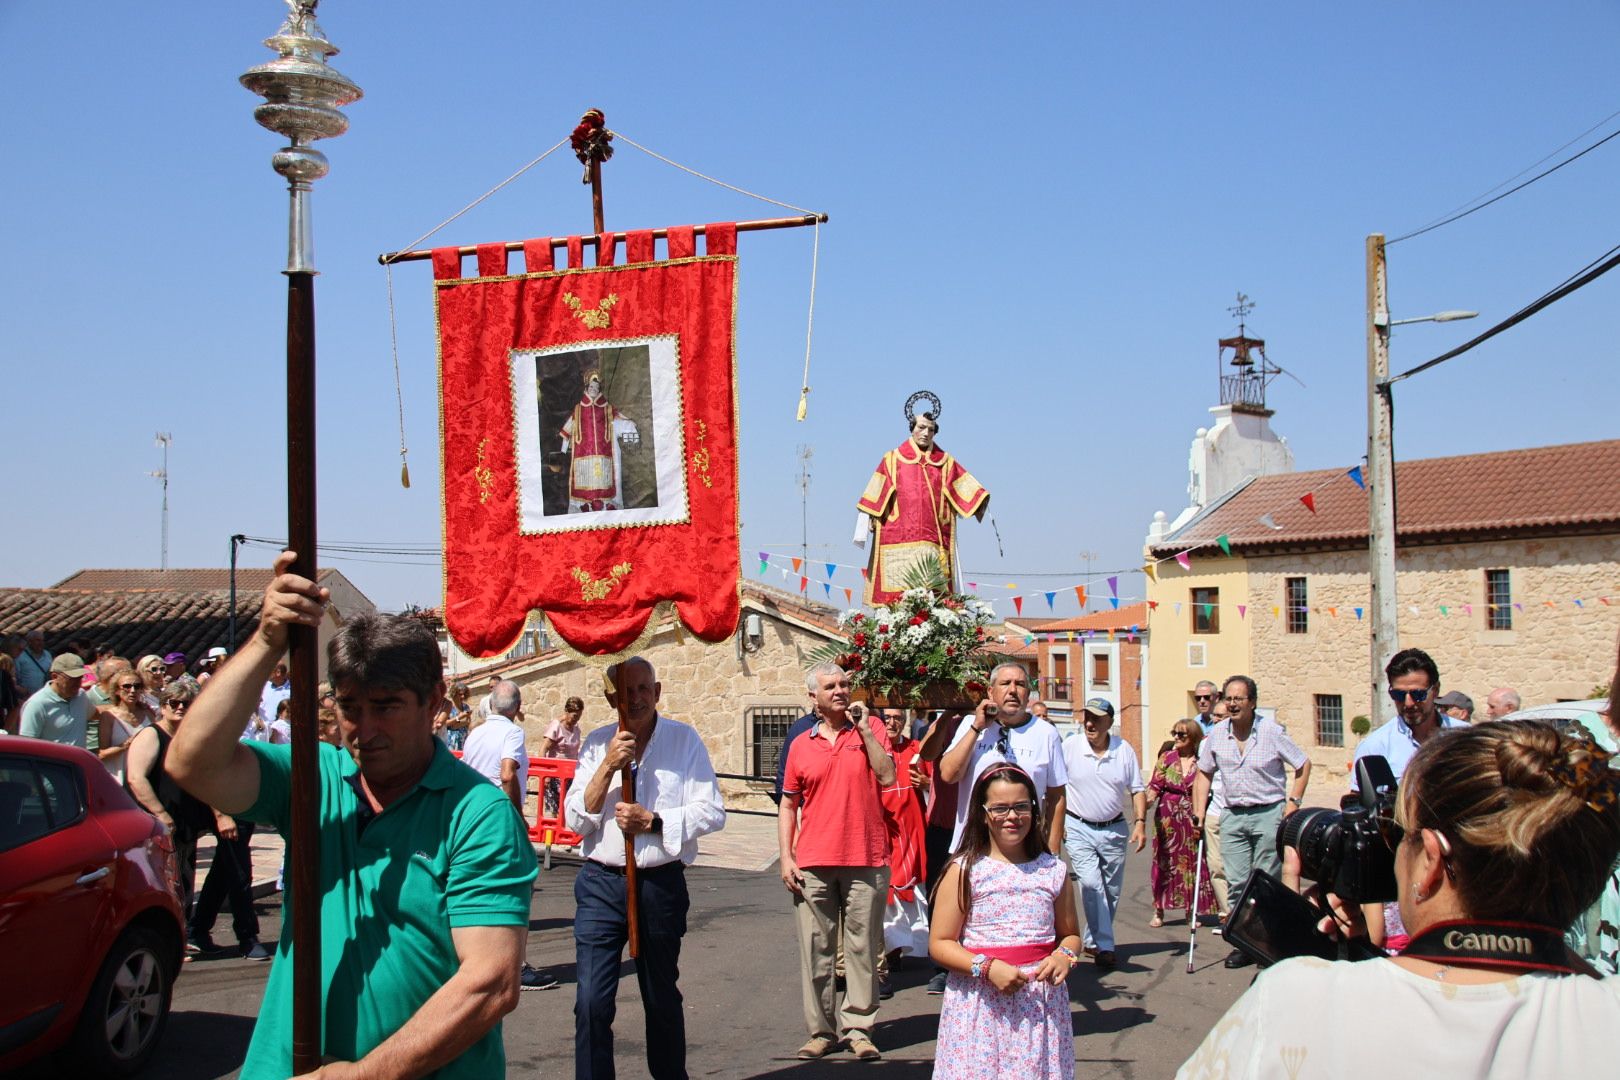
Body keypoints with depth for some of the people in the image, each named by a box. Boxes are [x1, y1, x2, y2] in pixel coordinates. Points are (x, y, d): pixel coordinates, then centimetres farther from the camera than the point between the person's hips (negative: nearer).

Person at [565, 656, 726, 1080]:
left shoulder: (684, 740, -4)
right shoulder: (597, 743, 2)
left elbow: (712, 812, -9)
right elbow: (576, 820, -3)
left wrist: (653, 821, -18)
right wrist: (609, 766, -14)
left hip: (661, 884, -1)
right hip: (601, 883, 1)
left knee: (662, 997, 16)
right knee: (592, 1001, -8)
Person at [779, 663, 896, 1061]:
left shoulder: (871, 730, 6)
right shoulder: (800, 745, 10)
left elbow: (887, 777, -9)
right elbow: (788, 806, 13)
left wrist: (865, 728, -8)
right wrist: (786, 858, 4)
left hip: (866, 860, -1)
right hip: (813, 864, 2)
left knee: (862, 947, 2)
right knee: (815, 949, 3)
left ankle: (858, 1028, 9)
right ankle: (821, 1030, 11)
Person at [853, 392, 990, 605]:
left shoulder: (945, 463, 16)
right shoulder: (893, 460, 11)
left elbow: (966, 488, 8)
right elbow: (874, 495, 7)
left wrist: (981, 501, -9)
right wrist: (868, 520, -3)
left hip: (932, 539, 2)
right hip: (898, 537, -1)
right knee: (898, 592, -10)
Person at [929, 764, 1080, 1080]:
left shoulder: (1053, 870, 8)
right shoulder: (965, 871, -2)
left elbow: (1070, 934, 17)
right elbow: (940, 943, -3)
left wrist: (1064, 956, -5)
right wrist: (987, 967, -16)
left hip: (1040, 1002, 2)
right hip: (981, 1004, -2)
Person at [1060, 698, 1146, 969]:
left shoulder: (1124, 749, -1)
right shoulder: (1070, 746, -7)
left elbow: (1137, 789, 4)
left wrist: (1140, 822, -6)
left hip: (1114, 829, 3)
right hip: (1079, 829, -3)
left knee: (1112, 890, 9)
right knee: (1091, 884, -16)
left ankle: (1094, 941, 25)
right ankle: (1103, 945, -12)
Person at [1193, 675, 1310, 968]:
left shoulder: (1272, 732, -6)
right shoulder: (1217, 734, 4)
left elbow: (1303, 764, 4)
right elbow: (1204, 773, 15)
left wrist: (1293, 801, -5)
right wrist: (1199, 811, 6)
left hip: (1269, 813, -3)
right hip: (1233, 815, 3)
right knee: (1237, 882, 0)